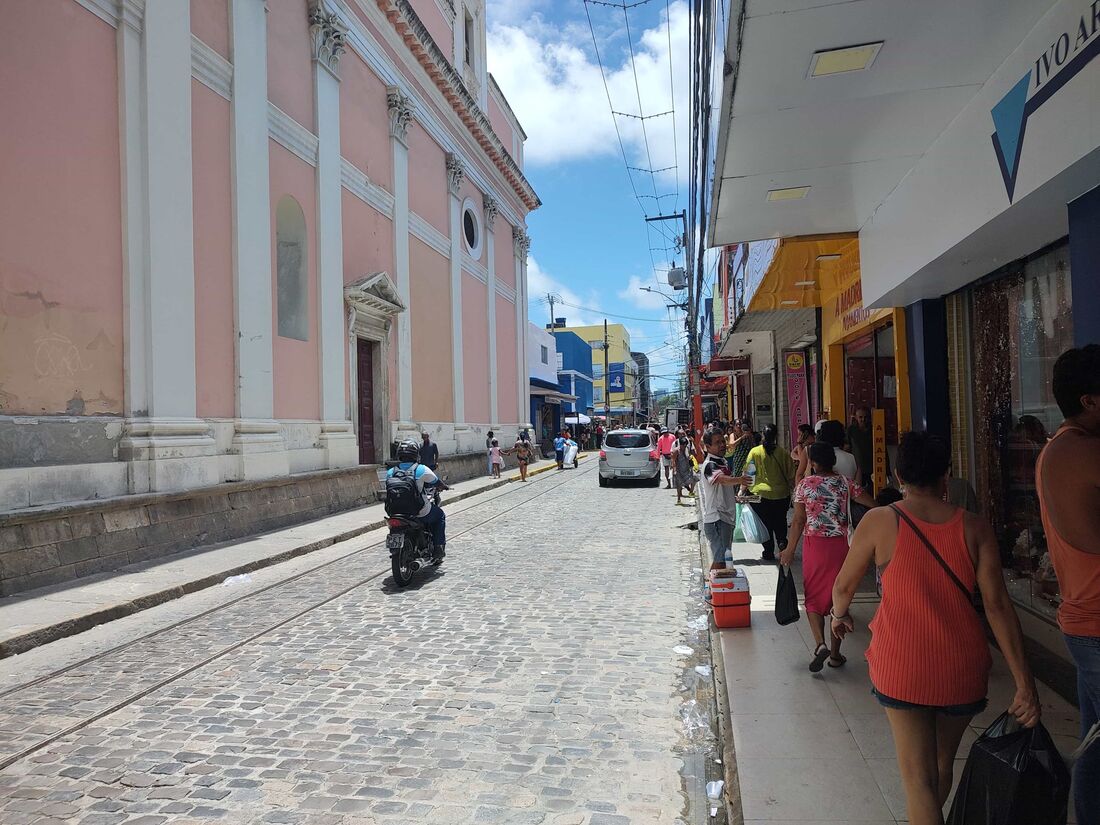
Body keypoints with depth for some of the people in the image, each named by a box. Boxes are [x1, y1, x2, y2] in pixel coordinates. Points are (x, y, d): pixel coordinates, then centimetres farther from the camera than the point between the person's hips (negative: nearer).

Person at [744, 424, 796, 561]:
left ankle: (769, 553, 12)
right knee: (780, 523, 18)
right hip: (782, 495, 1)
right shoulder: (784, 453, -4)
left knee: (766, 524, 9)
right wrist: (792, 490, 15)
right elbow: (791, 475, 2)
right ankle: (782, 541, -5)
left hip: (761, 494, -1)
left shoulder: (755, 452, -8)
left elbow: (747, 473, -5)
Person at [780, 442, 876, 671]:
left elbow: (798, 521, -6)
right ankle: (835, 654, 17)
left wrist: (790, 550, -1)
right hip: (841, 546, 2)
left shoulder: (805, 484, -5)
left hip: (814, 545, -2)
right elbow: (873, 505, 0)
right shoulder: (845, 483, 1)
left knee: (813, 596, 10)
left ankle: (820, 644, -11)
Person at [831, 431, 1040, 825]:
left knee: (918, 776, 5)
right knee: (942, 764, 24)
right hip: (963, 666, 3)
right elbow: (997, 605, -8)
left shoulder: (880, 521, -9)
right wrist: (1024, 683, -5)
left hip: (902, 664, -3)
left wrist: (840, 615, 23)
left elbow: (844, 586, 1)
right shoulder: (975, 527, -5)